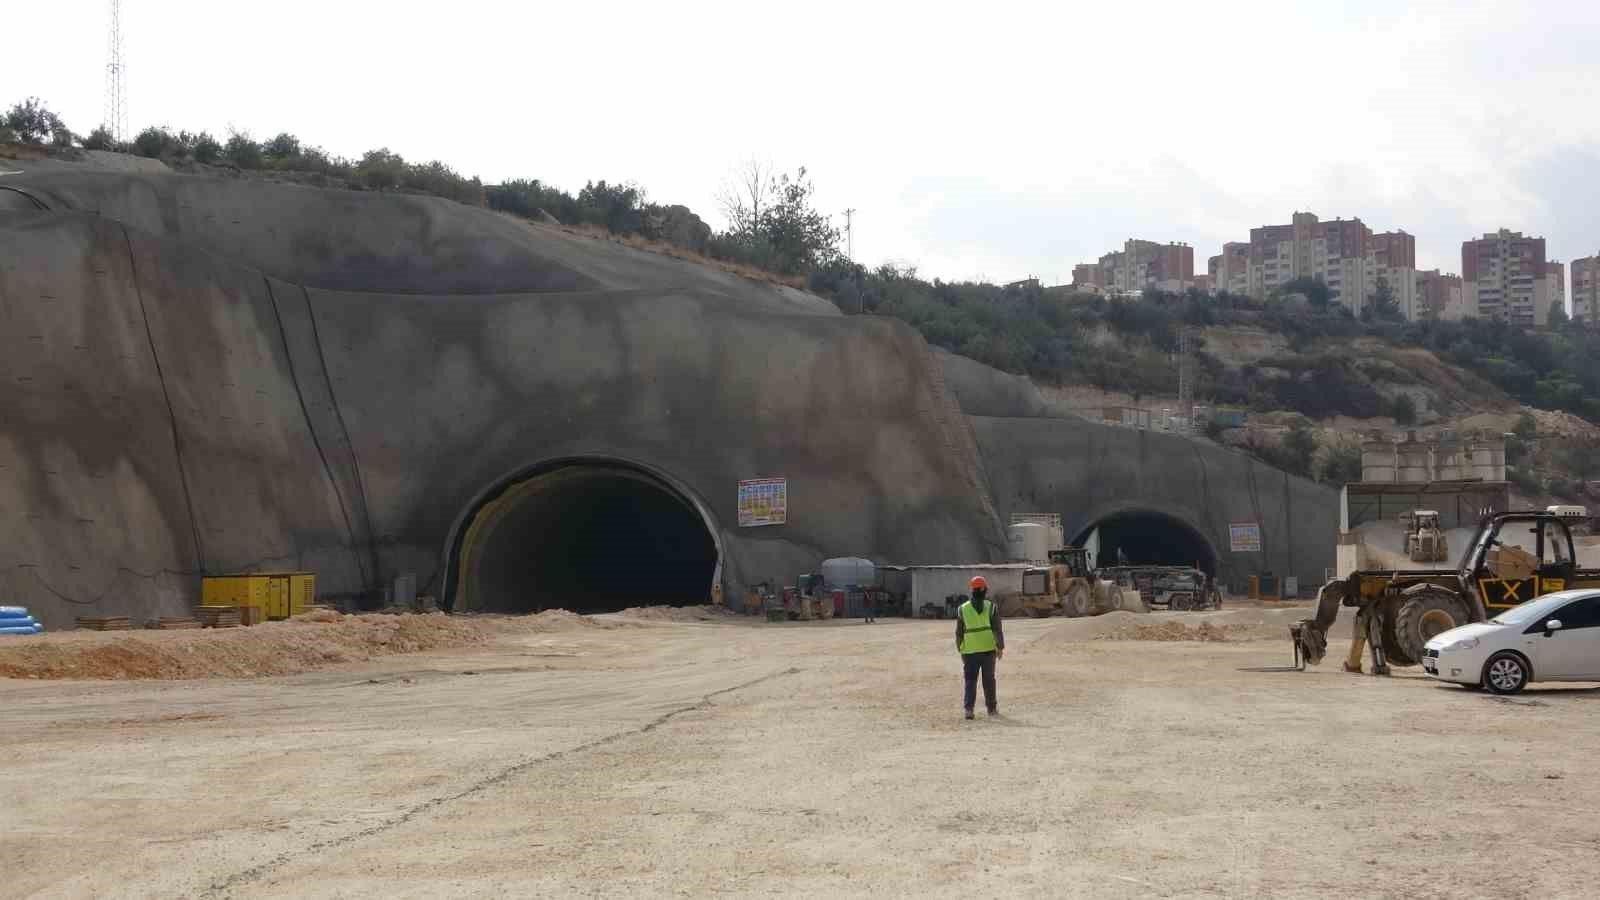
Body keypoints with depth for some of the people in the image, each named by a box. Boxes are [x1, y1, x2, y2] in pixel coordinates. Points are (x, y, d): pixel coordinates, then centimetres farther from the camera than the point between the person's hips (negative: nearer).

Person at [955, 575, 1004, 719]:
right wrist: (1000, 647, -3)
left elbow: (959, 632, 5)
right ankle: (992, 708, 21)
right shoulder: (991, 607, -1)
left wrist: (960, 649, 15)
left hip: (970, 650, 0)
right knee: (989, 679, 12)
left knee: (970, 680, 2)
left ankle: (968, 708, -13)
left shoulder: (963, 609, 2)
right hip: (988, 648, 0)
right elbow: (997, 629, -6)